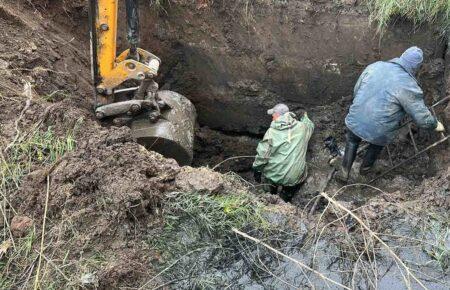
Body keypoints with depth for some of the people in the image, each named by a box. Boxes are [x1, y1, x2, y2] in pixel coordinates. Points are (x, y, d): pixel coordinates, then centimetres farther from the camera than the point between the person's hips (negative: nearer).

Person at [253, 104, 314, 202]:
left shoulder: (271, 132, -11)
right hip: (294, 178, 2)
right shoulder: (301, 127, -3)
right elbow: (310, 126, 22)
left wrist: (257, 170, 5)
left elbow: (262, 155, -10)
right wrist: (305, 117, 42)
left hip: (273, 176, -1)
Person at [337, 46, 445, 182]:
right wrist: (435, 125, 13)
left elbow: (356, 90, 10)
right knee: (376, 145, 32)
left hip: (355, 121, 3)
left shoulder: (375, 66, -2)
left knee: (352, 141, 33)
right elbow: (422, 117, -8)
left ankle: (344, 172, 38)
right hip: (378, 132, -2)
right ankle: (365, 168, 52)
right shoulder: (409, 86, -14)